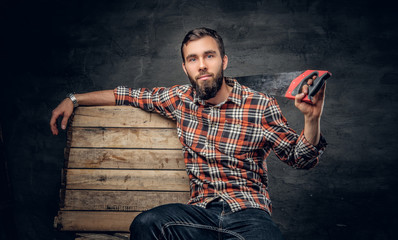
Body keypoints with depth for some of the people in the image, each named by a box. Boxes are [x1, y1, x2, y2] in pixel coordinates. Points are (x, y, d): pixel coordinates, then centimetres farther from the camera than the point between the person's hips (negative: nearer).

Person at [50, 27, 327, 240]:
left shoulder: (260, 106, -2)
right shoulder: (181, 99, 8)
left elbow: (301, 158, 3)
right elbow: (132, 95, 20)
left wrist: (312, 118, -16)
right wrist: (74, 99, 20)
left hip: (249, 211, -3)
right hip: (201, 210, 3)